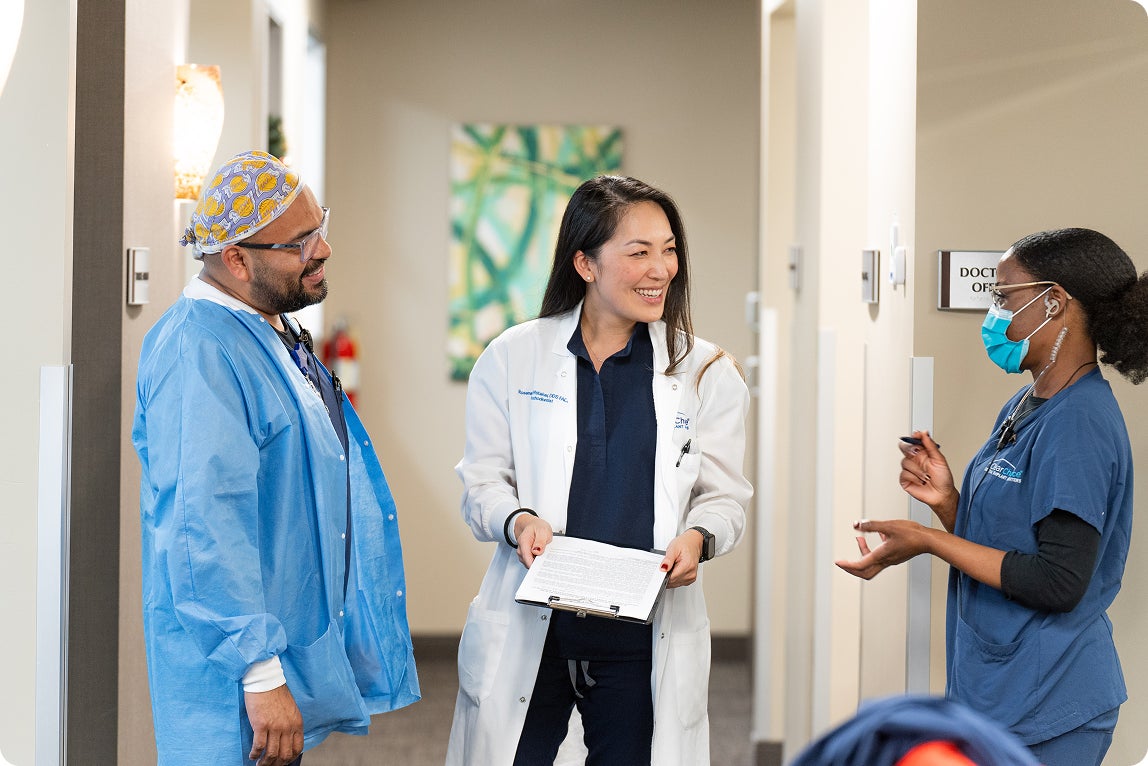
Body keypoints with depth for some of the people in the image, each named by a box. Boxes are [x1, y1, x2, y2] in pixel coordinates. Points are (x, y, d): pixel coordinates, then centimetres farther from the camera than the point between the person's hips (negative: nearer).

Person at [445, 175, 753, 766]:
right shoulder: (512, 358, 4)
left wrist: (696, 537, -15)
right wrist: (518, 521, -15)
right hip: (529, 630, 0)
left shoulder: (705, 372, 5)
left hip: (644, 639, 0)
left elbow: (724, 496, 7)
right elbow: (482, 482, 6)